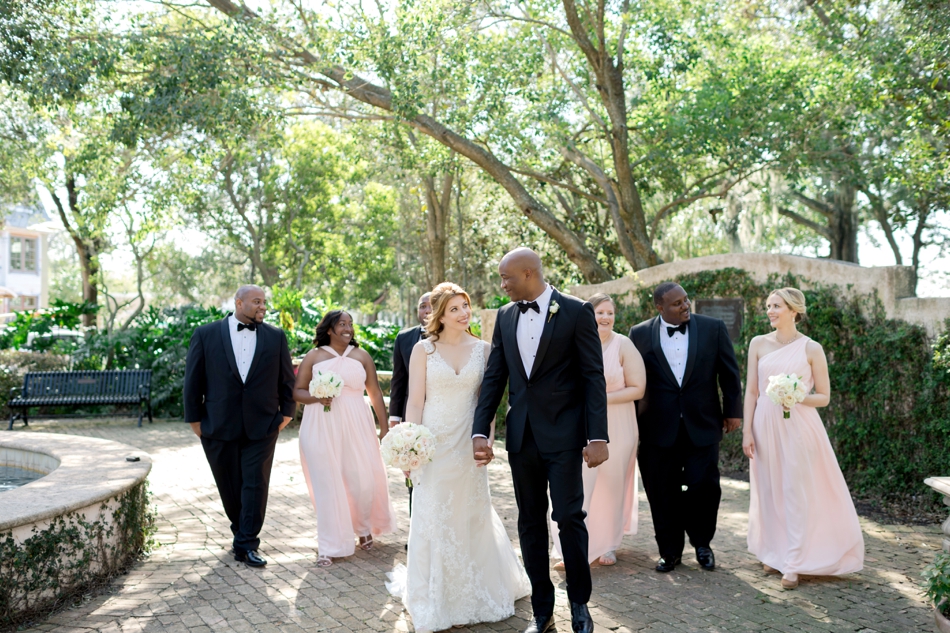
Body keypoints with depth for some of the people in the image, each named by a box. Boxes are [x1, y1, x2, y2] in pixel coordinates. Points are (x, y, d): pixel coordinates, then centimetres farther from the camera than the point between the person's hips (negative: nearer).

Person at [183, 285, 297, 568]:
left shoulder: (276, 337, 4)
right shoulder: (206, 335, -1)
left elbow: (287, 378, 8)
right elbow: (193, 380, 0)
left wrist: (287, 412, 5)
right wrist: (194, 418, -1)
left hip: (262, 425, 0)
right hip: (219, 425, 0)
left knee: (255, 485, -2)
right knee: (229, 486, 11)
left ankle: (247, 545, 6)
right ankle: (241, 531, 32)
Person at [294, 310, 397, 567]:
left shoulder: (361, 356, 7)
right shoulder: (314, 356, 4)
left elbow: (375, 393, 8)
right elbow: (297, 391, 4)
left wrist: (384, 426, 5)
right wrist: (317, 398, -15)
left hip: (356, 425, 1)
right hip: (321, 427, -1)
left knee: (363, 479, 1)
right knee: (327, 484, 1)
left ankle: (364, 527, 31)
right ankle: (330, 546, 11)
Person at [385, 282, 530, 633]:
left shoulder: (481, 349, 2)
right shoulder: (424, 349, -5)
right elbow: (415, 402, -6)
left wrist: (486, 440, -3)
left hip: (469, 445, 2)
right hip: (434, 444, -2)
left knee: (472, 517, 13)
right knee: (433, 519, 6)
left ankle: (475, 593, 34)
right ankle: (436, 600, 24)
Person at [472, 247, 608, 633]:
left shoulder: (576, 312, -6)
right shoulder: (505, 317, 8)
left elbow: (593, 377, -8)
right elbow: (494, 377, 9)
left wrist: (598, 437, -13)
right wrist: (480, 432, 1)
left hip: (564, 435, -5)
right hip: (521, 437, 5)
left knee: (569, 518, -3)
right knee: (530, 523, 9)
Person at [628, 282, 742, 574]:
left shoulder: (713, 328, 1)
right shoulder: (640, 334, 0)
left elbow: (729, 372, 6)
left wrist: (733, 411, 6)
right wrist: (634, 423, 6)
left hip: (703, 424, 0)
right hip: (659, 427, 0)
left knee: (704, 486, 1)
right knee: (663, 492, 5)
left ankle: (702, 543, 27)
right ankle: (670, 551, 22)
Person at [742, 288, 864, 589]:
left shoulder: (811, 348, -3)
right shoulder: (759, 344, 4)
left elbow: (824, 397, 1)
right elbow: (751, 391, 5)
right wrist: (747, 431, 0)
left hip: (798, 425, -3)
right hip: (766, 424, 3)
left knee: (796, 491, -1)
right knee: (768, 490, 10)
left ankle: (793, 563, 7)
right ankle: (773, 552, 26)